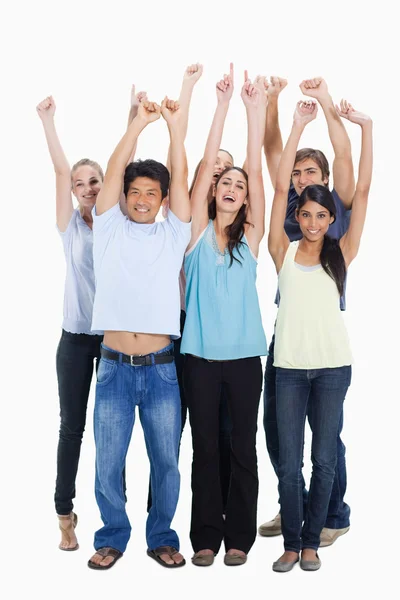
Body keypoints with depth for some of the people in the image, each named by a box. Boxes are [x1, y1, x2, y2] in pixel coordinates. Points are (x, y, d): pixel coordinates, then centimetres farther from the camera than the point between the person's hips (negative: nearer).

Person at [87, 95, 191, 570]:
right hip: (115, 367, 0)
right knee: (107, 464, 5)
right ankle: (113, 536, 26)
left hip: (161, 370, 1)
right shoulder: (109, 229, 8)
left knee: (166, 462, 8)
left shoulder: (173, 235, 9)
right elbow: (113, 171, 1)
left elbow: (180, 178, 3)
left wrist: (174, 123, 3)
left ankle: (161, 536, 27)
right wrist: (140, 121, 1)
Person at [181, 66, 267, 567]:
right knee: (205, 448, 7)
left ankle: (239, 536, 21)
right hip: (201, 355, -1)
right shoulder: (199, 231, 3)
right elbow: (207, 163, -4)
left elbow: (257, 170, -2)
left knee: (243, 447, 7)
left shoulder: (250, 237, 5)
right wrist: (222, 104, -6)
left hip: (244, 356, 1)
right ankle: (205, 536, 20)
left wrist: (255, 111, -5)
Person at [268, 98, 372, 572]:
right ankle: (291, 542, 20)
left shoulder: (340, 254, 5)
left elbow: (363, 190, 0)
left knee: (323, 459, 7)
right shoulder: (284, 252, 4)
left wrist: (365, 127, -3)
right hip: (290, 366, 0)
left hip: (333, 366, 0)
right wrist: (298, 126, -5)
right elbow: (280, 187, -2)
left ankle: (311, 541, 22)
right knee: (288, 462, 5)